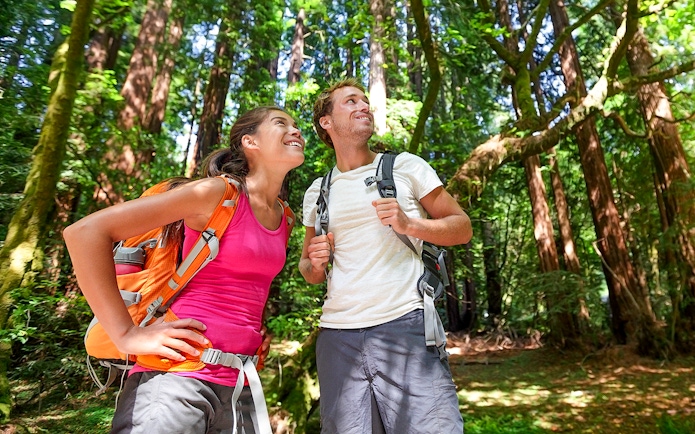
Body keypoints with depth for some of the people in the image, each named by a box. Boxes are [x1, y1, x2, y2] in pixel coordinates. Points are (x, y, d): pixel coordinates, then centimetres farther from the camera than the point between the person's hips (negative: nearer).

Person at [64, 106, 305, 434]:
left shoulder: (284, 219, 9)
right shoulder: (217, 192, -12)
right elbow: (85, 231, -15)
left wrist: (254, 337, 13)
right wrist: (126, 335, -16)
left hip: (238, 384, 7)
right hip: (179, 376, -7)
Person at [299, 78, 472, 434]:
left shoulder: (405, 166, 6)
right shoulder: (317, 192, 14)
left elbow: (462, 228, 6)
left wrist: (409, 224, -12)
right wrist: (314, 264, -2)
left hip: (406, 325, -2)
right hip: (338, 336, 3)